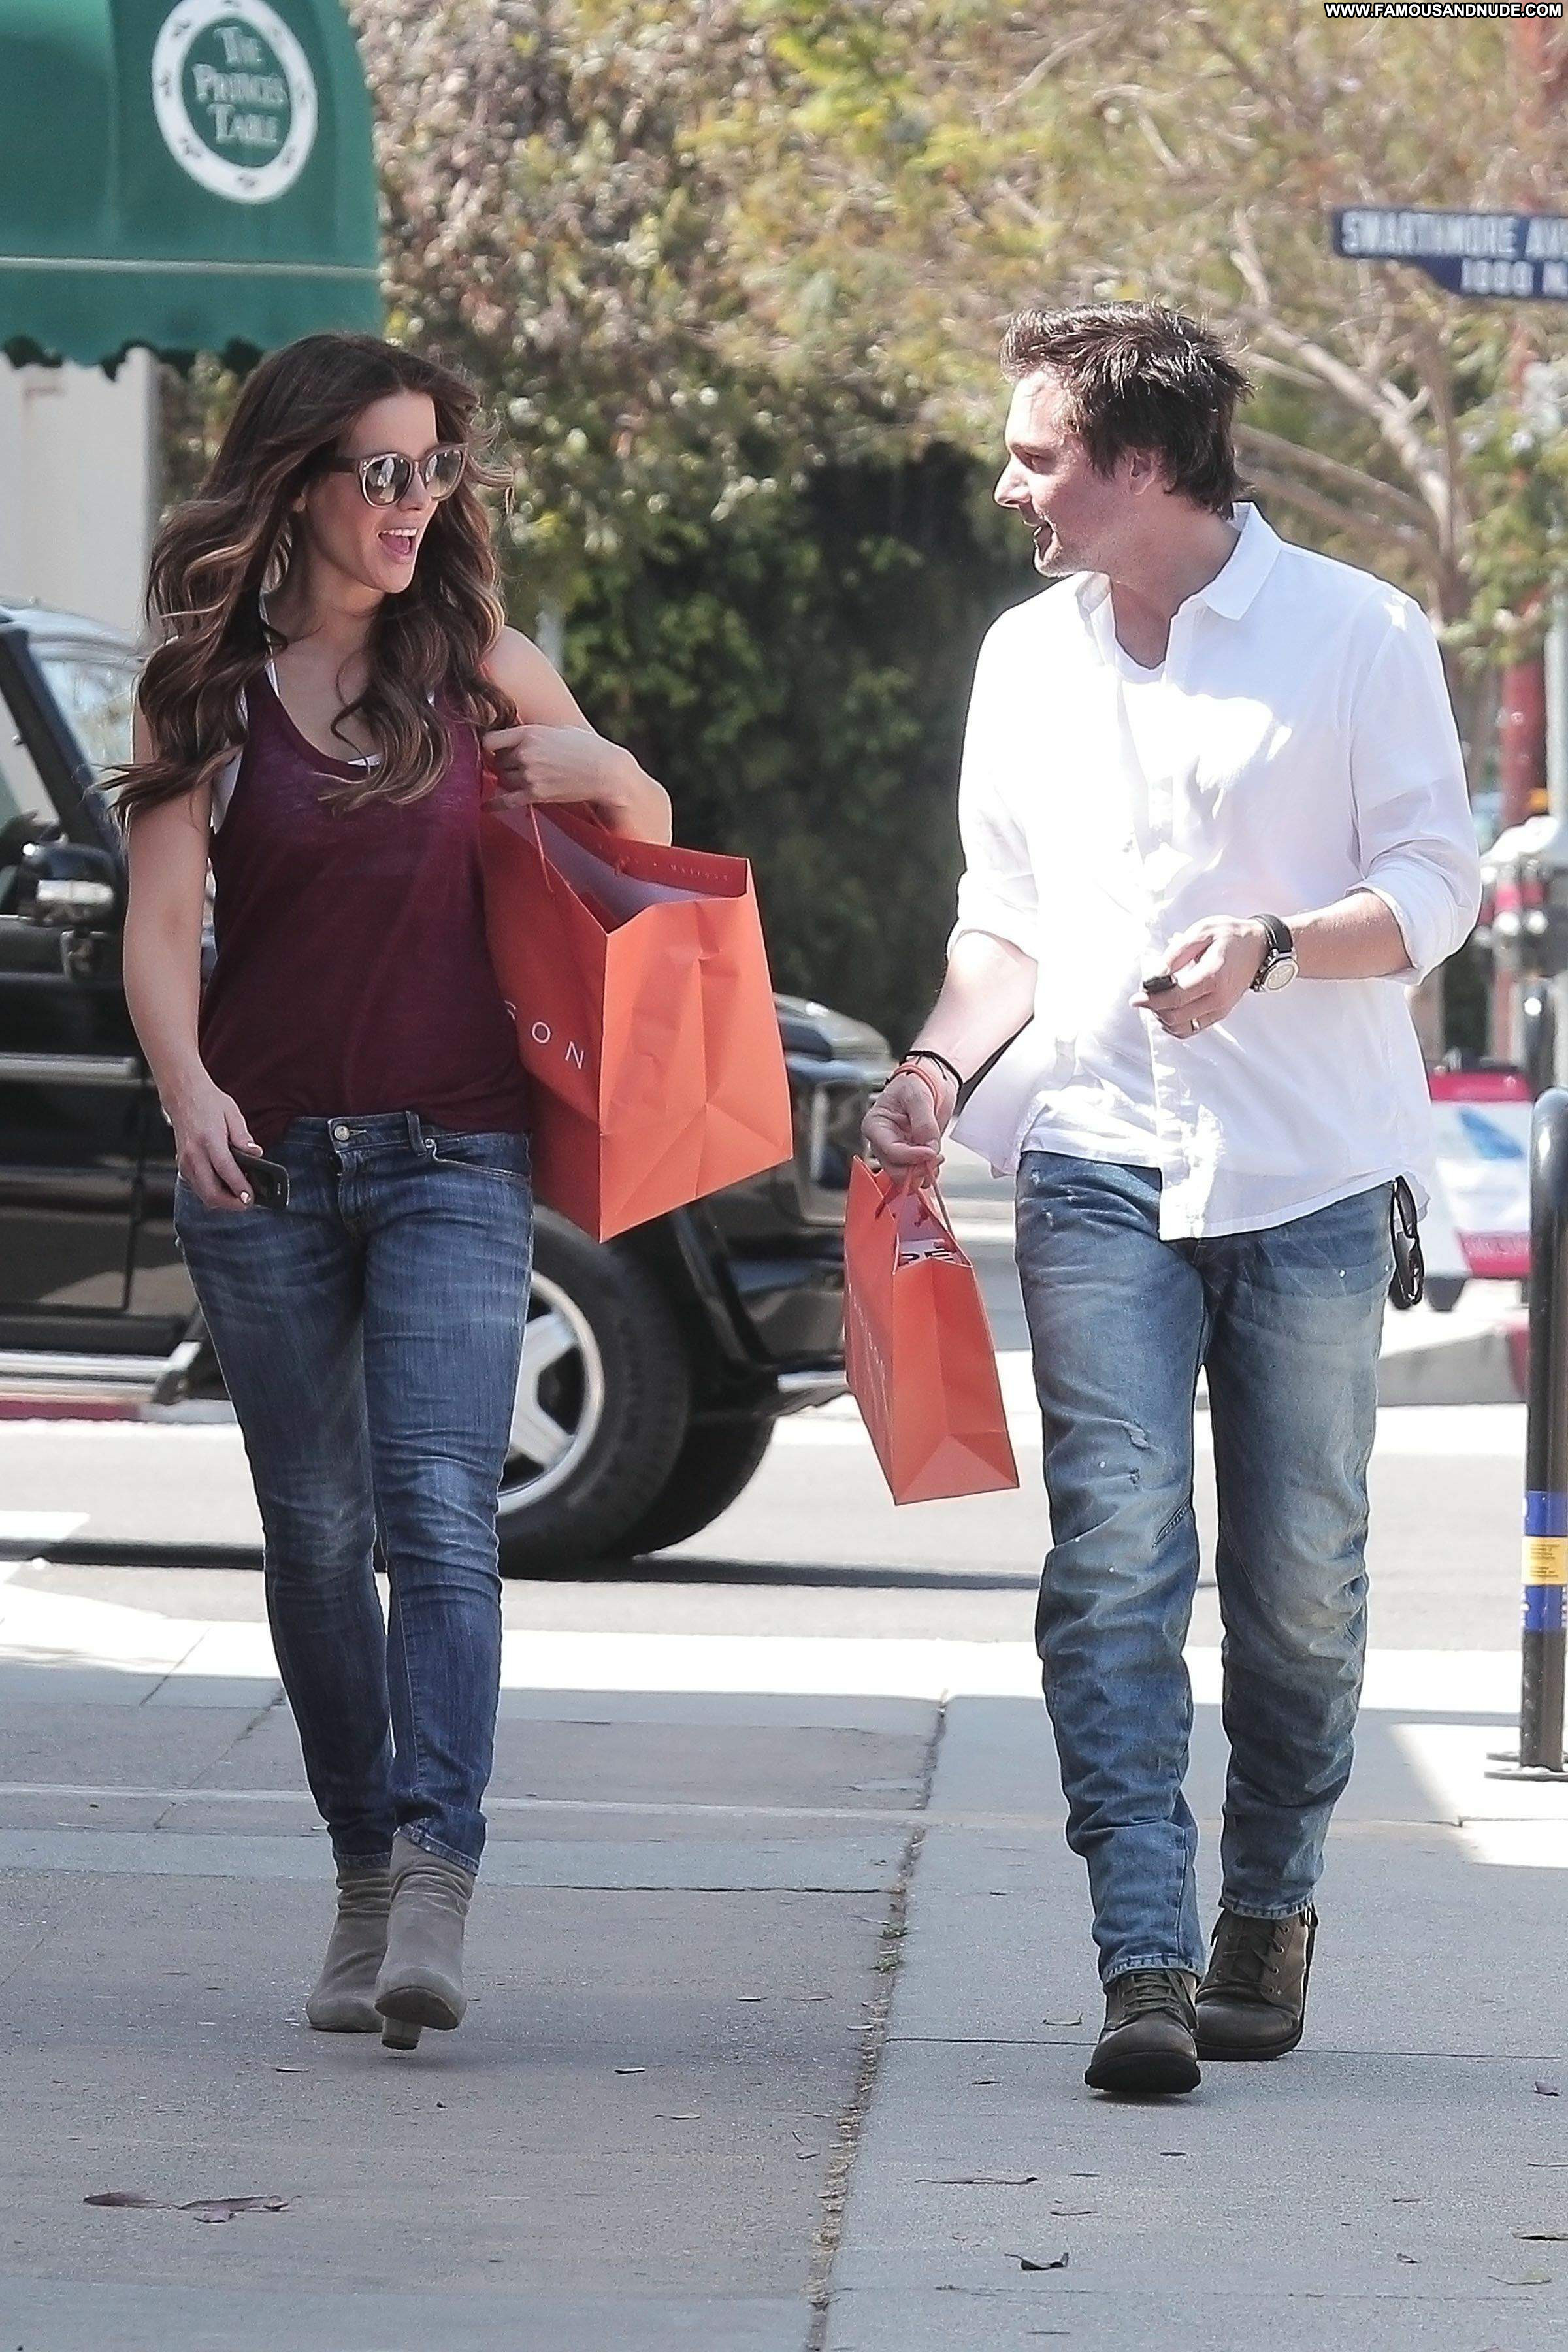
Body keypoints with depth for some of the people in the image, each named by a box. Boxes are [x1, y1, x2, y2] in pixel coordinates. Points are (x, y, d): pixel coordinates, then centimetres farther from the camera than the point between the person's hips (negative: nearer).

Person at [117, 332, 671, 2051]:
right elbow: (162, 915, -7)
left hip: (452, 1155, -1)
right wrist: (188, 1090, -26)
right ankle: (363, 1885, 17)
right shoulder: (201, 690, 3)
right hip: (260, 1163, 1)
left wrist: (595, 775, -6)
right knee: (314, 1533, 6)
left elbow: (650, 837, 19)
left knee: (437, 1508, -15)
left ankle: (436, 1885, -25)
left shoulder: (479, 666, 6)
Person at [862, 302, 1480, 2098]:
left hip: (1307, 1173, -3)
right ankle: (1145, 1964, -16)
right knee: (1114, 1553, -11)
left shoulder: (1354, 635, -2)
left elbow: (1435, 888, -3)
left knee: (1299, 1574, 3)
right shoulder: (1027, 657, 13)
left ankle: (1267, 1914, 24)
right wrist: (939, 1069, 3)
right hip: (1097, 1159, 3)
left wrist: (1274, 948, -20)